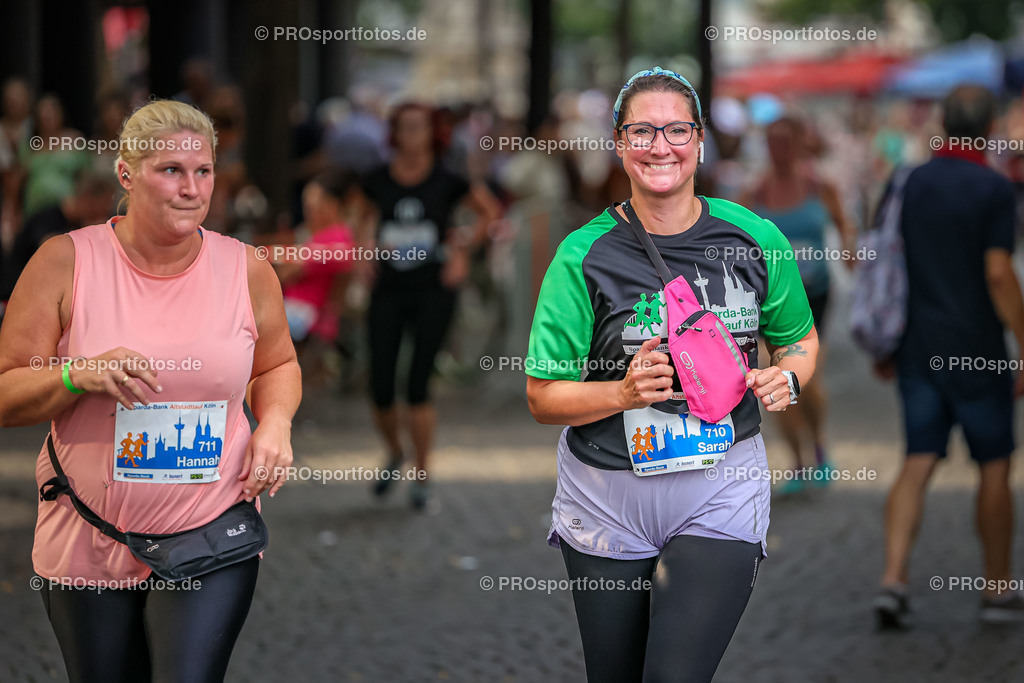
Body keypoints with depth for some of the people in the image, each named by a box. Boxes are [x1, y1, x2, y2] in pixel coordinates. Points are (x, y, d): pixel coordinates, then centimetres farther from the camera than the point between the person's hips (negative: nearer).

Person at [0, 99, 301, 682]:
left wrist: (275, 424, -2)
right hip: (88, 547, 0)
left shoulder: (246, 269, 1)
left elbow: (277, 365, 19)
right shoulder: (66, 263, -6)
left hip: (212, 544, 0)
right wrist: (81, 376, -23)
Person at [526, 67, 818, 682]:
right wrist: (625, 392, -21)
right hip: (607, 498, 1)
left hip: (720, 493, 0)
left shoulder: (755, 239, -1)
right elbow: (543, 397, -4)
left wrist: (786, 377, -6)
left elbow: (800, 338, 16)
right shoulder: (585, 256, -7)